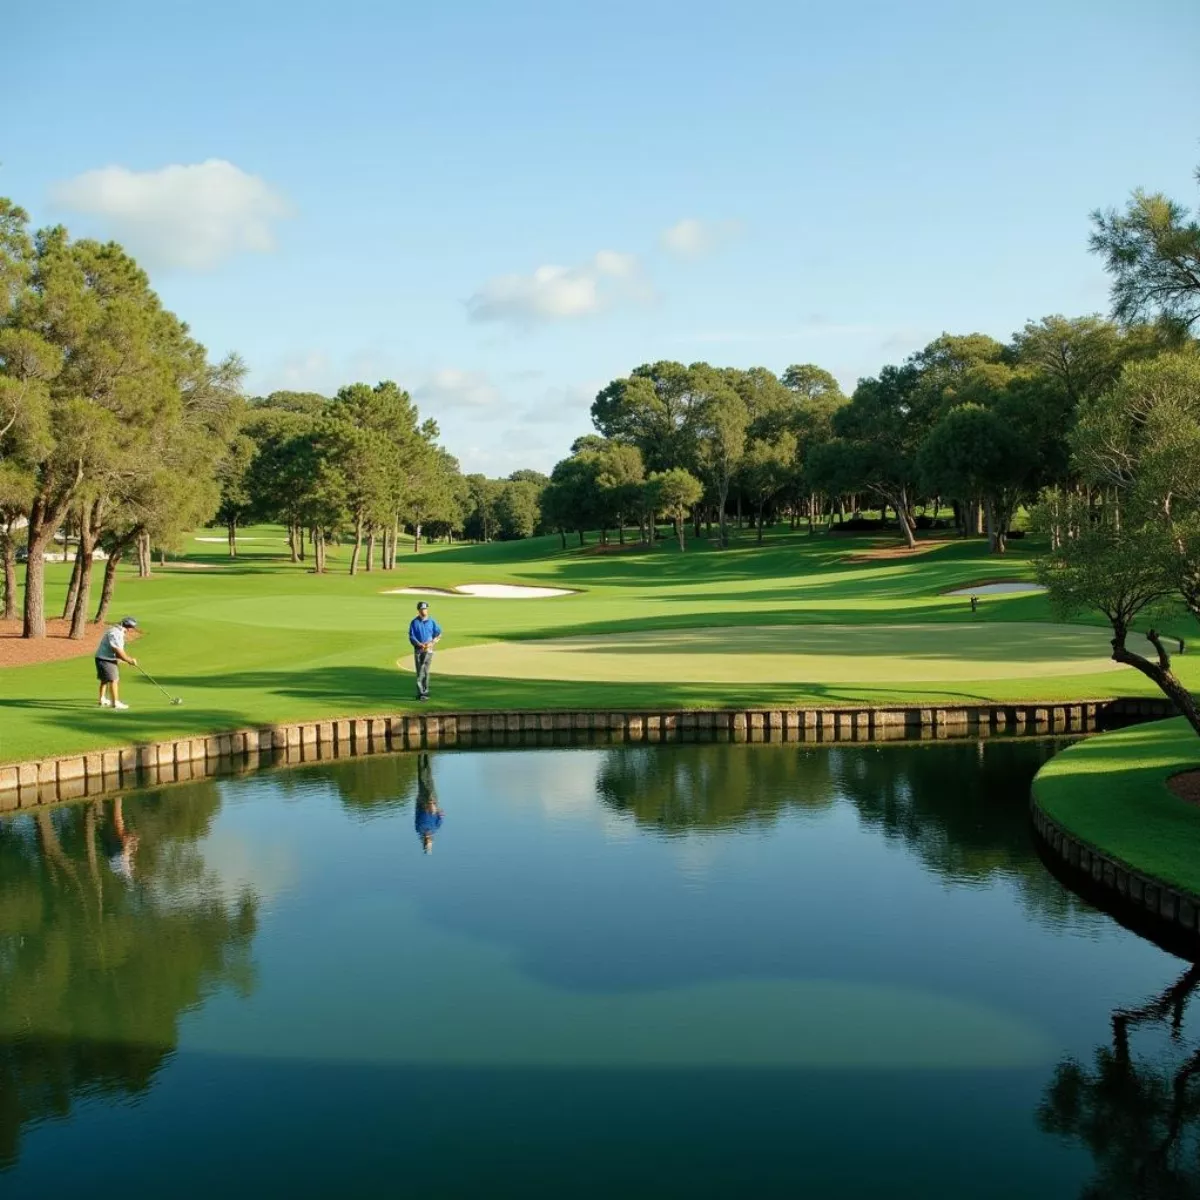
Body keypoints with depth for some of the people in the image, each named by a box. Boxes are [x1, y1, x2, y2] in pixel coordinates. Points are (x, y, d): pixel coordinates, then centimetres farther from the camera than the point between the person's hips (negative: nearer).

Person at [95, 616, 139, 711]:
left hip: (108, 659, 11)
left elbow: (120, 650, 10)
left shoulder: (119, 632, 8)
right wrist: (129, 660, -14)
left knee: (105, 680, 20)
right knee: (113, 680, -9)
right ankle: (115, 702, -8)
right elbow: (119, 652, -24)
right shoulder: (115, 633, -25)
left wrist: (129, 658, 1)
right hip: (105, 659, -11)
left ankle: (103, 700, 33)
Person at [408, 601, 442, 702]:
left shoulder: (432, 621, 6)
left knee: (426, 671, 4)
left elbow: (438, 634, 8)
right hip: (418, 649, -2)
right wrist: (420, 644, -17)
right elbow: (411, 636, -3)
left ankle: (425, 692, 10)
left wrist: (431, 643, -7)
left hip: (429, 649, 2)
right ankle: (421, 693, -7)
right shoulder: (414, 622, 0)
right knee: (420, 672, -5)